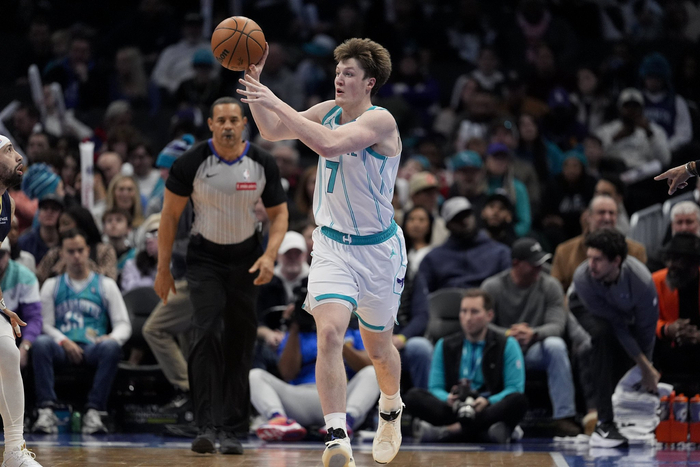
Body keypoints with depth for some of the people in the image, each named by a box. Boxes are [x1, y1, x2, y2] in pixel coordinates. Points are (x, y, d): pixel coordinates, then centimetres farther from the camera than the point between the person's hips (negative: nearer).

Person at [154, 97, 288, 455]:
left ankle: (233, 431, 8)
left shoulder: (262, 164, -7)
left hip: (245, 259, 2)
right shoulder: (192, 162, -13)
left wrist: (270, 256, -14)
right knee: (206, 335, -17)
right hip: (205, 258, -2)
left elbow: (279, 213, 3)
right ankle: (205, 426, -17)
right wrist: (163, 268, -5)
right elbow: (170, 215, -5)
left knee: (240, 343, 2)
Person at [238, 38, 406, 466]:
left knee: (379, 347, 14)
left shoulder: (381, 121, -20)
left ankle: (391, 411, 45)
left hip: (378, 249, -3)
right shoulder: (328, 111, 1)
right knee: (329, 333, -19)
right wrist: (254, 81, -12)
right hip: (332, 244, 4)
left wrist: (275, 102, -35)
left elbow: (328, 144, -36)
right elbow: (272, 131, 3)